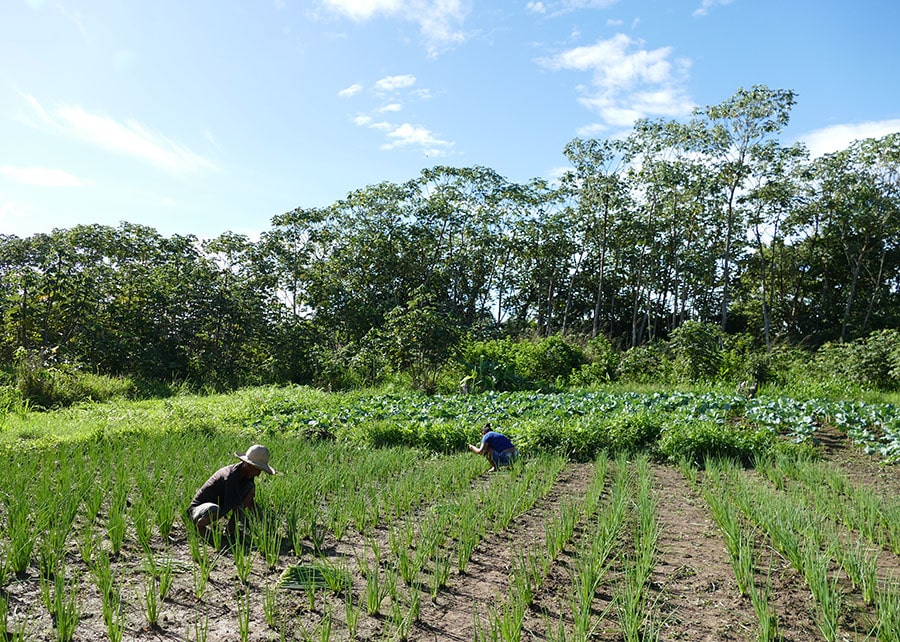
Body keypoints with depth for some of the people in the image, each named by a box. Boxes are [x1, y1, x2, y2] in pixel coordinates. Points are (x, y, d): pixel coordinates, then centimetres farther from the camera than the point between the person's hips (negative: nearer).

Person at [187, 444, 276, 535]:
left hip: (221, 506, 8)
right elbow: (236, 507, -29)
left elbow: (250, 502, 5)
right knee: (214, 510, -43)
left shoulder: (247, 474, -4)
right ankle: (199, 525, -7)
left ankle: (231, 524, 0)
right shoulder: (231, 476, -30)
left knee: (251, 486, -6)